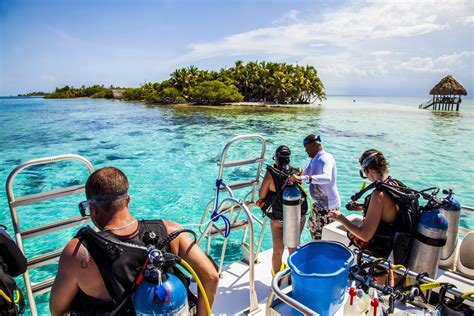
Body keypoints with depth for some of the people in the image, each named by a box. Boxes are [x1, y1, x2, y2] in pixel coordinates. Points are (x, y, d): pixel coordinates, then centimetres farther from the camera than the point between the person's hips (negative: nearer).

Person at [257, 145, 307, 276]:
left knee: (278, 250, 15)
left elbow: (261, 196, -6)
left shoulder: (271, 174, -17)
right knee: (293, 248, 20)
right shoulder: (298, 173, -11)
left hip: (277, 219, -1)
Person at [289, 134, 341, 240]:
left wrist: (302, 178, -49)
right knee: (312, 227, 26)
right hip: (318, 203, 10)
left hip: (329, 205, -10)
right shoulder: (314, 159, 8)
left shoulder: (326, 158, -22)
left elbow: (327, 178, -41)